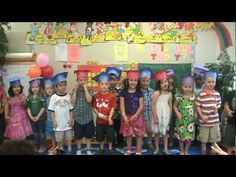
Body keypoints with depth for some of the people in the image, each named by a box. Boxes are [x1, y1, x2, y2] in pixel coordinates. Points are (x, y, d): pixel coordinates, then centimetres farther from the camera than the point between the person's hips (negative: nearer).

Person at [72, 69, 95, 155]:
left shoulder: (90, 90, -4)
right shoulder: (75, 90, 2)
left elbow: (89, 100, -20)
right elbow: (73, 102, -8)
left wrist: (85, 89, -17)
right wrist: (75, 90, -11)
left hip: (88, 116, -1)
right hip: (78, 116, 1)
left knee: (88, 135, 10)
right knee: (78, 135, 12)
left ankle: (88, 149, 25)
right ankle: (79, 149, 31)